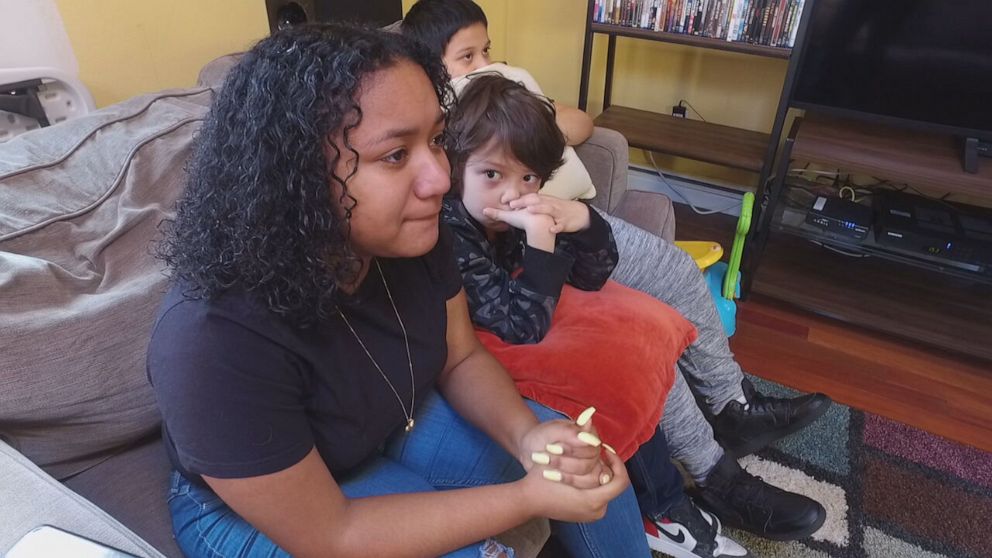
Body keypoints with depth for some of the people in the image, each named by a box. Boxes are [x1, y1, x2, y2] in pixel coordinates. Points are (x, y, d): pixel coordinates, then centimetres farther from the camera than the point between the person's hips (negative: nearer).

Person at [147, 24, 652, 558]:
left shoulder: (411, 234, -19)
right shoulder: (215, 339, -37)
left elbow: (462, 360, -5)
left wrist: (526, 434, -25)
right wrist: (528, 497, -29)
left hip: (394, 419, 5)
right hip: (249, 506, -4)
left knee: (589, 462, -2)